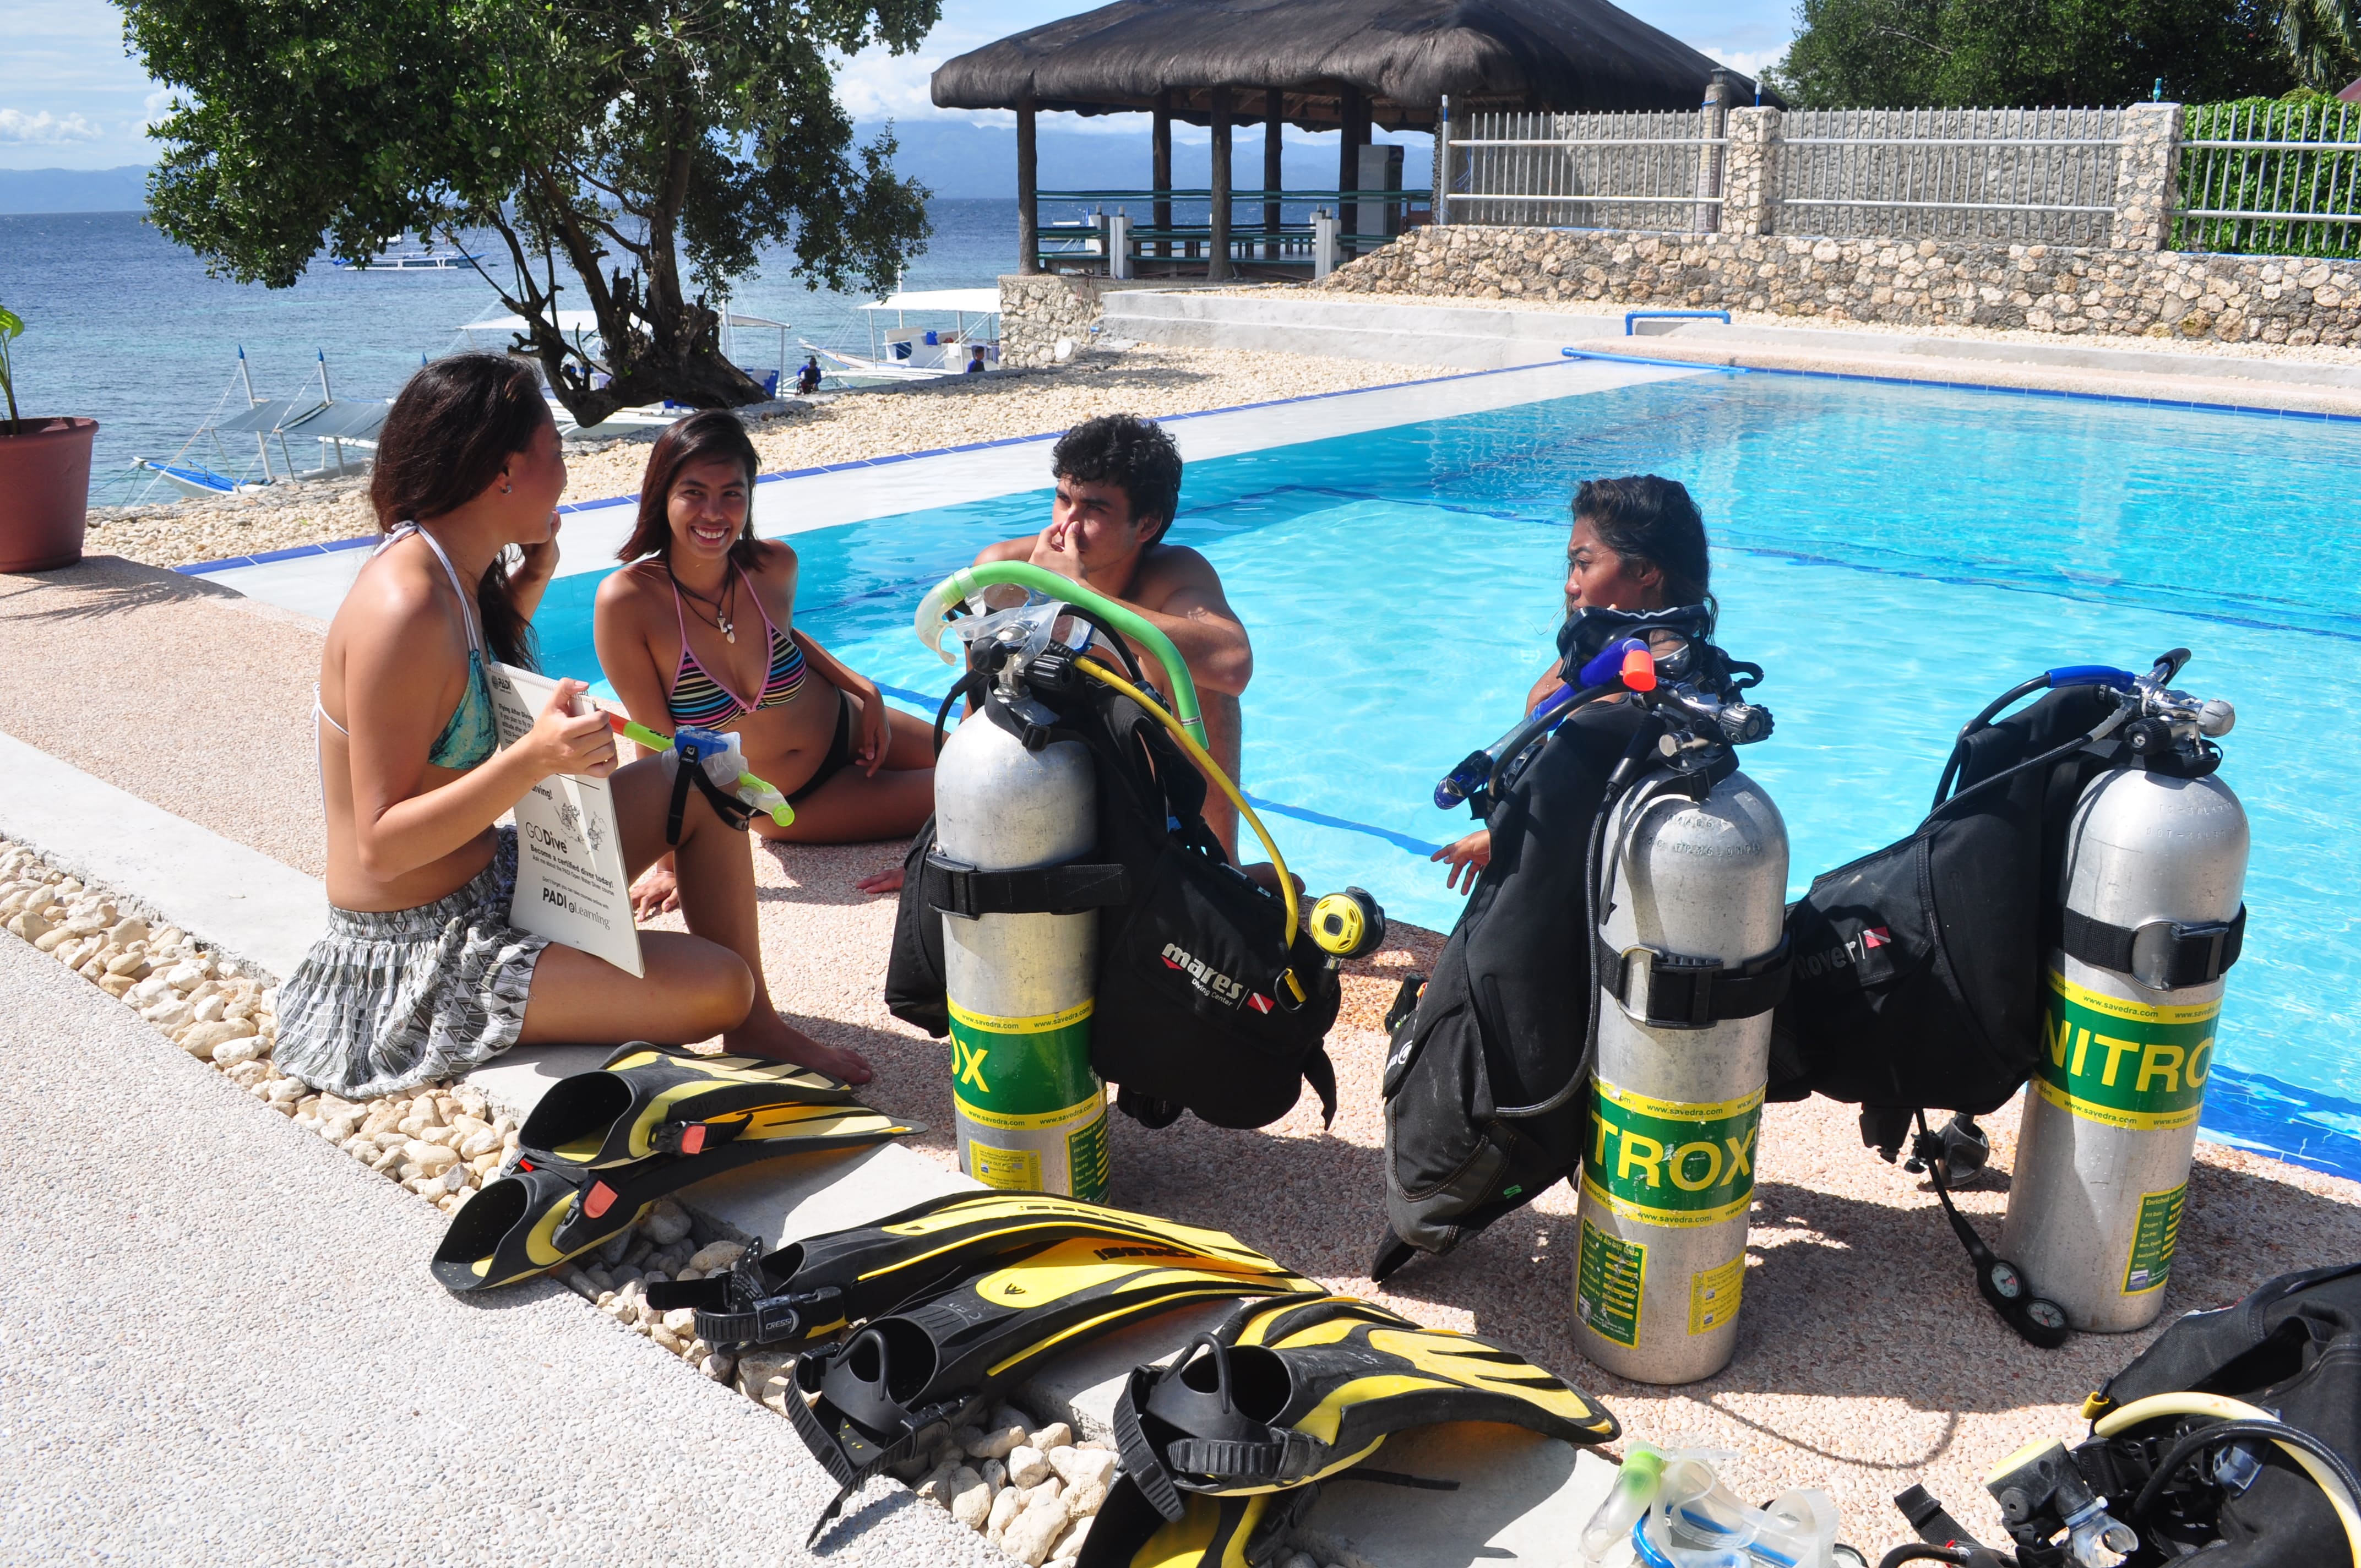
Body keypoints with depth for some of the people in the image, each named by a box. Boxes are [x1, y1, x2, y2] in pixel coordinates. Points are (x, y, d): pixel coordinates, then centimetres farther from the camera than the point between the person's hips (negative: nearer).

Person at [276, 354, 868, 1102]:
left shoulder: (450, 573, 2)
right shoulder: (403, 610, -26)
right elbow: (381, 846, -26)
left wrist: (525, 590, 7)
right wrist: (531, 761, -39)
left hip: (488, 873, 10)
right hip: (418, 955, -10)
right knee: (718, 986, -19)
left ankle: (758, 1025, 12)